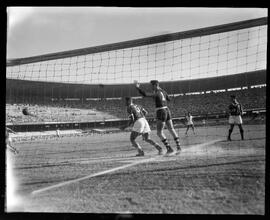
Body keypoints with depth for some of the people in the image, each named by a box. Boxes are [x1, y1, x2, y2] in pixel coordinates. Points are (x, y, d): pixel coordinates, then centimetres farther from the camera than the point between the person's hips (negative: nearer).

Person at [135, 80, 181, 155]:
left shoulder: (156, 93, -15)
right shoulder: (163, 91, 10)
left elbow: (145, 94, -25)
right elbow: (169, 99, 27)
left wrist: (138, 87, -20)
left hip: (161, 113, -8)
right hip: (167, 111, 8)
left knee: (159, 132, -1)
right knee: (171, 129, 16)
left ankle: (169, 149, -6)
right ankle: (178, 147, 17)